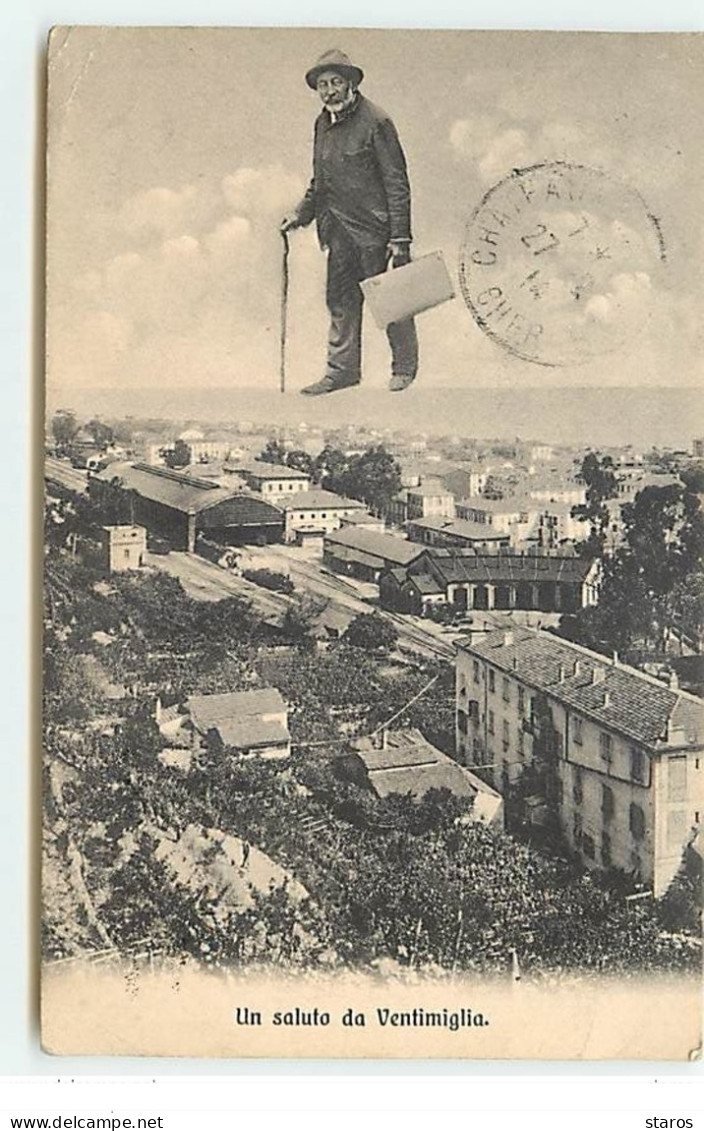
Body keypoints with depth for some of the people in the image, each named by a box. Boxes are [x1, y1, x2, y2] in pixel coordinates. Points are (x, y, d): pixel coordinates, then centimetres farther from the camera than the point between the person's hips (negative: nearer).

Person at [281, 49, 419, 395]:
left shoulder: (375, 122, -11)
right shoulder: (323, 123, 11)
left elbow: (397, 183, -13)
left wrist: (399, 238, -17)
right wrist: (301, 214, 11)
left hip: (374, 228, -7)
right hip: (339, 229, 7)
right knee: (341, 300, 8)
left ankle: (405, 366, 18)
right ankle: (342, 369, 16)